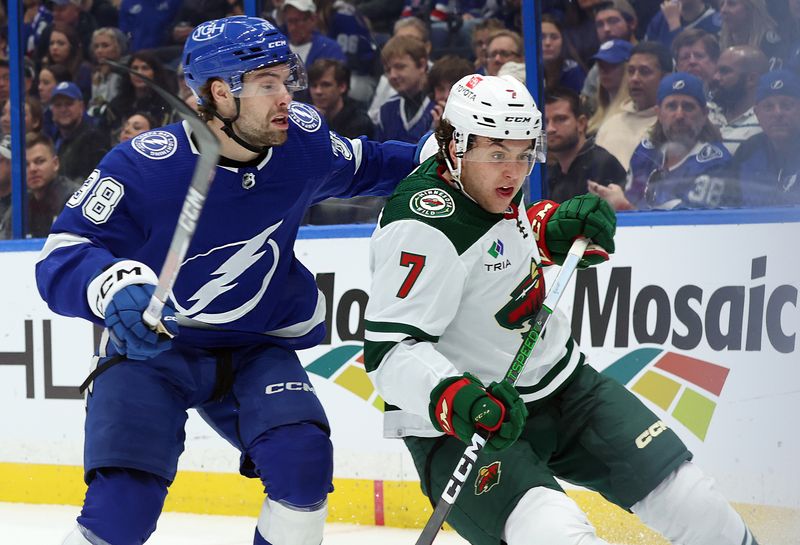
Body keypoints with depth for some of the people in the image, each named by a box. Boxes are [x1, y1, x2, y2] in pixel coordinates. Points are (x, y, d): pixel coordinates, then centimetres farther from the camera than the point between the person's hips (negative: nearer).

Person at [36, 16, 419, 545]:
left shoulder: (301, 139, -11)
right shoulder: (144, 168, -25)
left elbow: (360, 165, 13)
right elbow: (61, 258, -26)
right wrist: (115, 285, -45)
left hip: (256, 347, 4)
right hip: (149, 348, -3)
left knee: (302, 460, -21)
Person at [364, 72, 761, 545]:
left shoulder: (488, 181, 0)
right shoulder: (422, 226, -26)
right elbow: (390, 350, -30)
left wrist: (553, 229, 4)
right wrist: (460, 403, -45)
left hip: (559, 382, 9)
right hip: (455, 425, -9)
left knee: (689, 501, 7)